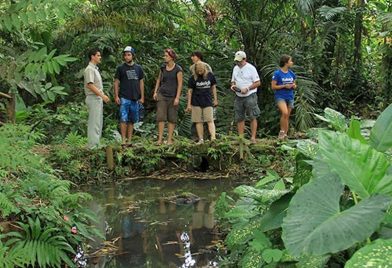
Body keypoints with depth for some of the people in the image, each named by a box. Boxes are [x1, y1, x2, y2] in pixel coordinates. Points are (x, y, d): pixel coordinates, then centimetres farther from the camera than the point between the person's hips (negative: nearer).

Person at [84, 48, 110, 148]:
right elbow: (90, 85, -22)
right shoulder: (89, 69, -13)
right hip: (93, 98, -10)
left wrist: (103, 96, 15)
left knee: (98, 122, 12)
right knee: (94, 122, -8)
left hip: (98, 98, 10)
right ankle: (93, 145, -6)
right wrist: (102, 95, -22)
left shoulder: (95, 68, 18)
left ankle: (96, 144, 18)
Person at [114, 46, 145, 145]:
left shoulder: (138, 68, 10)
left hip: (135, 99, 3)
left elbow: (141, 83, 12)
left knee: (132, 120, 8)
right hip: (124, 98, -3)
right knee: (123, 119, -10)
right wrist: (116, 96, -7)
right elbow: (116, 82, 2)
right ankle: (123, 140, -8)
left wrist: (142, 97, 6)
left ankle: (129, 140, 14)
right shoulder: (120, 68, 2)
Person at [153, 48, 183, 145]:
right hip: (162, 94, 3)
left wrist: (177, 98, -14)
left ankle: (169, 139, 8)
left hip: (172, 96, -3)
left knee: (172, 118, 2)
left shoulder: (178, 69, -9)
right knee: (160, 116, -4)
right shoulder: (163, 67, 5)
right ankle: (160, 138, -3)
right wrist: (155, 92, 8)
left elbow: (180, 84, -10)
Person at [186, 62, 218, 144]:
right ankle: (201, 139, 9)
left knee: (210, 120, -9)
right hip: (196, 103, 0)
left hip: (207, 102, 0)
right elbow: (190, 91, 1)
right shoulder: (193, 78, -4)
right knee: (199, 121, 3)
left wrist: (215, 99, 11)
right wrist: (189, 104, 0)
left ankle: (213, 138, -17)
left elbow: (213, 87, 11)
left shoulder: (210, 76, -1)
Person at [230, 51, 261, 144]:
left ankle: (253, 138, -1)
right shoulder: (235, 68, 13)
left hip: (250, 96, -6)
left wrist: (247, 88, -18)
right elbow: (233, 81, 21)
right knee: (239, 118, 7)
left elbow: (258, 83, -8)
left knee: (253, 117, -3)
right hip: (238, 97, 6)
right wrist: (233, 86, -2)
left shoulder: (251, 68, -6)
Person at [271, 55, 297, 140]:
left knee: (287, 117, 8)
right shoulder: (277, 73, -8)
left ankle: (285, 135, 16)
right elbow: (273, 86, -9)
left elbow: (294, 85, 20)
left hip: (290, 97, 6)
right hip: (280, 97, -6)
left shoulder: (291, 73, 8)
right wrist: (284, 86, -16)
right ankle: (282, 131, -11)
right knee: (284, 113, -26)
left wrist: (293, 86, -4)